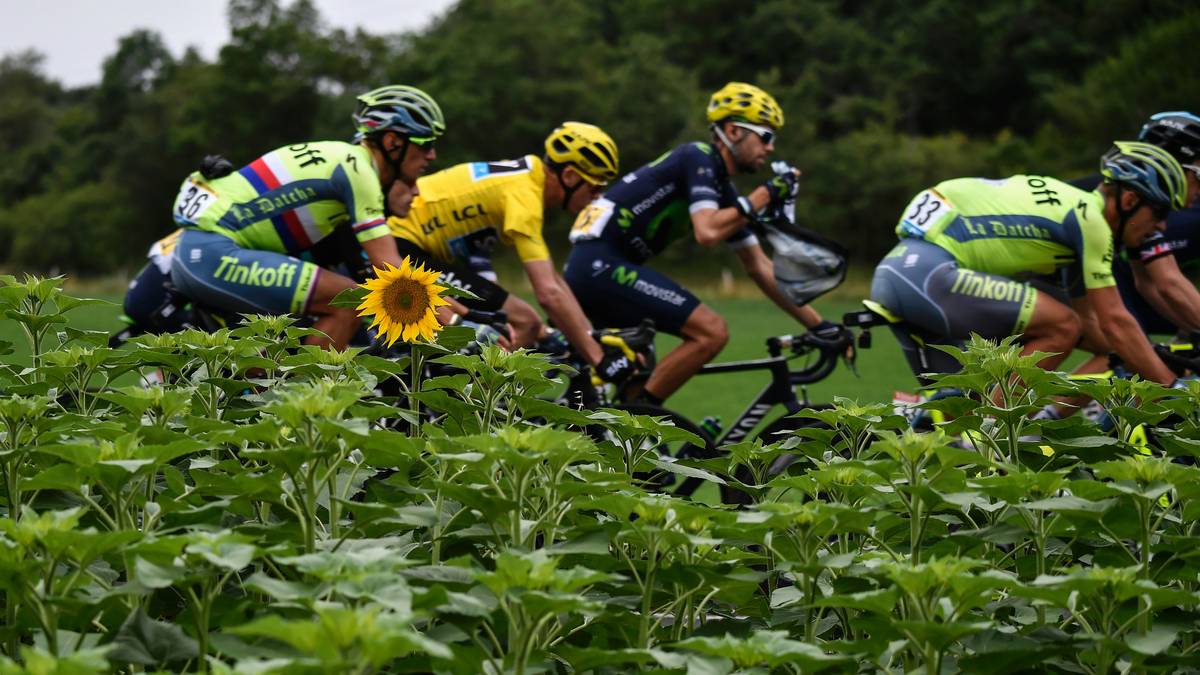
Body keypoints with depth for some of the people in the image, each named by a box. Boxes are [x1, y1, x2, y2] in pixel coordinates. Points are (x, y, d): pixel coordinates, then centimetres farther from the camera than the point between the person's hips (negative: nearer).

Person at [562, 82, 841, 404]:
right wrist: (764, 196, -14)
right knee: (712, 331, -14)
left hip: (591, 268, 10)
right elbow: (707, 232, -24)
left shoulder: (723, 190, 18)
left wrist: (818, 324, 19)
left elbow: (760, 267, 21)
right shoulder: (700, 158, -8)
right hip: (601, 266, -10)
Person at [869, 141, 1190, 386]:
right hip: (928, 274, -11)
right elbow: (1115, 323, -7)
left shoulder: (1070, 207, 22)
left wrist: (1146, 363, 29)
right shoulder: (1090, 218, -7)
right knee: (1062, 327, -11)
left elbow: (1087, 318, 30)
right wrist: (1172, 388, -2)